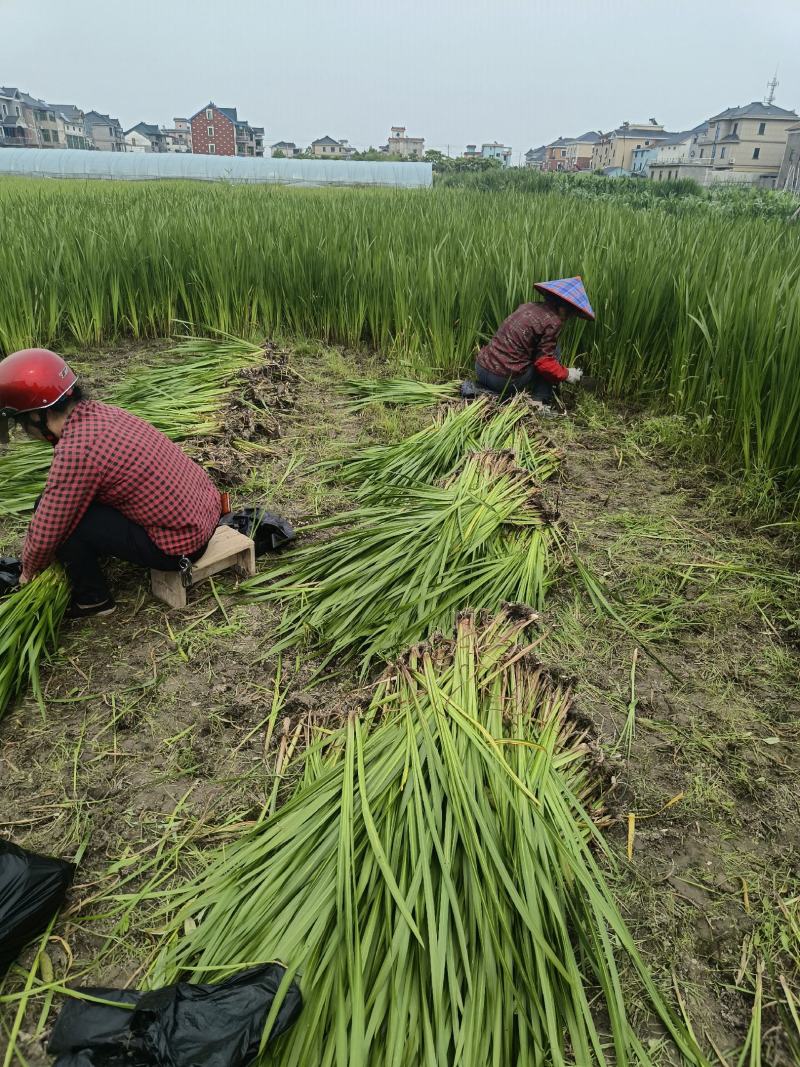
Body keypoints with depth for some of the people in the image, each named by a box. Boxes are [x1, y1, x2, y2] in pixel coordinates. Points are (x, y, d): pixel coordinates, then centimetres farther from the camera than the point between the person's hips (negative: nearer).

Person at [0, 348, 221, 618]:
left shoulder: (75, 451, -23)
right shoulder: (100, 412, 2)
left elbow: (46, 532, -13)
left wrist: (29, 570, 9)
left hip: (181, 544, -9)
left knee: (59, 516, -9)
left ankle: (92, 599, 12)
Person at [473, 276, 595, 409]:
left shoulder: (529, 306, 14)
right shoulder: (552, 322, -9)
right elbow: (544, 362, -13)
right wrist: (567, 374, 6)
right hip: (505, 380, -7)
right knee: (553, 352, 9)